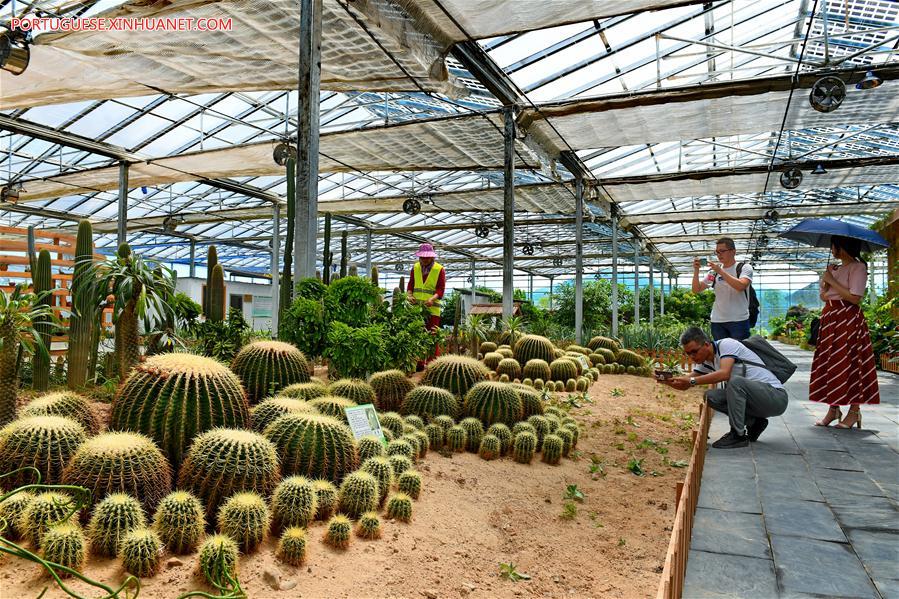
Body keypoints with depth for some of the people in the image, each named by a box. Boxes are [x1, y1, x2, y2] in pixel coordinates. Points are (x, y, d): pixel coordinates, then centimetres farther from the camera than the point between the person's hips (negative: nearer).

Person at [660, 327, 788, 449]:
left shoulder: (726, 344, -17)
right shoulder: (705, 361, 7)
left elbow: (724, 374, -34)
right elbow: (685, 385, 7)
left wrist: (691, 381, -35)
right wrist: (667, 381, -13)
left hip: (775, 395, -8)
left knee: (735, 381, -32)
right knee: (711, 396, -8)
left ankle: (738, 435, -19)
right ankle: (753, 422, 7)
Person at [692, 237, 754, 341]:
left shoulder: (745, 267, 1)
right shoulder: (714, 271, 11)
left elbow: (740, 286, -19)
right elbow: (696, 290, 8)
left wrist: (720, 271, -21)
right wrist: (696, 270, -6)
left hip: (739, 320, -3)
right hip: (717, 321, 4)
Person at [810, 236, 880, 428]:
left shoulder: (858, 267, -5)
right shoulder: (835, 268, 18)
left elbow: (854, 297, -16)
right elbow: (823, 296, 16)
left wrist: (831, 281, -11)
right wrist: (825, 280, -1)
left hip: (848, 320, -8)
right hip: (830, 318, 8)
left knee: (850, 364, -5)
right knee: (830, 364, 5)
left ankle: (854, 411, 2)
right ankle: (833, 409, 11)